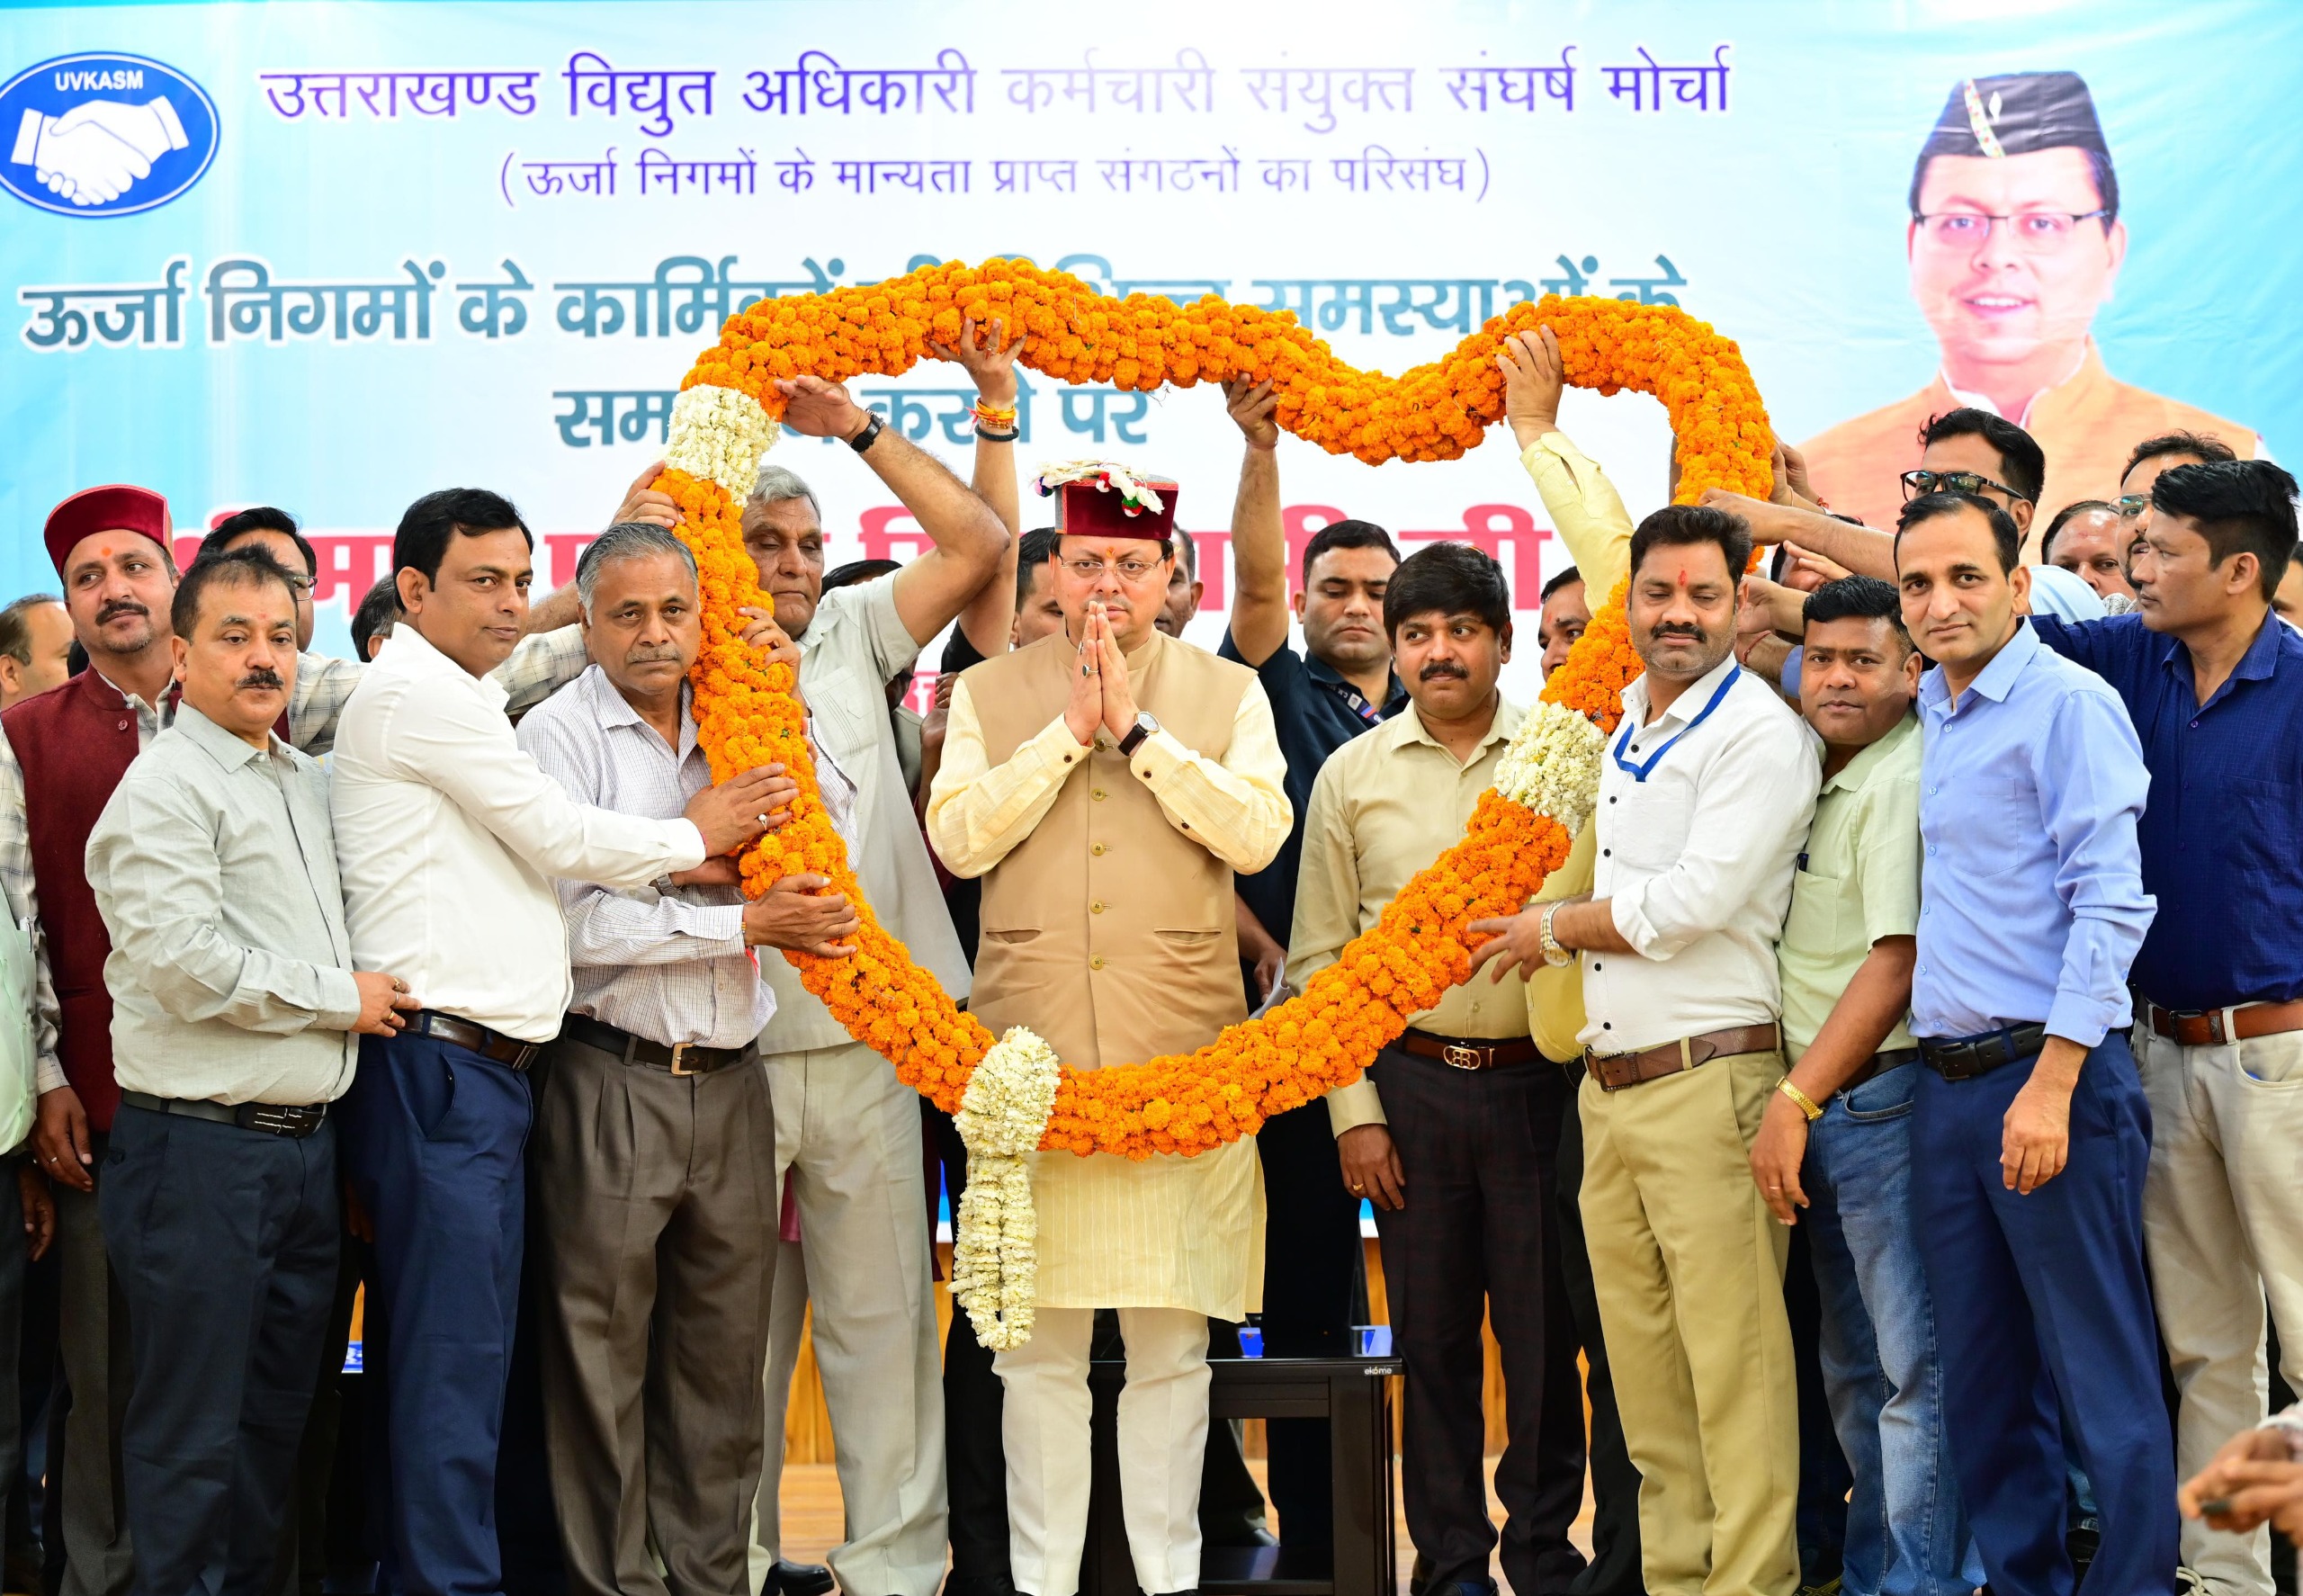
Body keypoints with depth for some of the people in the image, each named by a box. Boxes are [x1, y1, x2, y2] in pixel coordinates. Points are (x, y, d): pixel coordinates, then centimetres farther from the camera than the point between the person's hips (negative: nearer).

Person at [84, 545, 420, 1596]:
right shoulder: (166, 789, -9)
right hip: (203, 1146, -8)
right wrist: (339, 997, -10)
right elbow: (186, 964, -20)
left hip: (305, 1143, 8)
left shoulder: (308, 782, 16)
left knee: (278, 1416, 14)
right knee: (193, 1430, -1)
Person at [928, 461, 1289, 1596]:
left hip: (1181, 1053, 0)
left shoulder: (1228, 694, 9)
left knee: (1173, 1342, 4)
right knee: (1038, 1341, 4)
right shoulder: (988, 694, 10)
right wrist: (1069, 730, -6)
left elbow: (1256, 834, -6)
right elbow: (958, 838, -3)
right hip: (1032, 1051, 0)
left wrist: (1139, 731, -8)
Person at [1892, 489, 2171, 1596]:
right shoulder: (1933, 709, 13)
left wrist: (2051, 1086, -20)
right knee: (1982, 1379, 13)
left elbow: (2112, 904, -15)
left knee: (2101, 1379, -3)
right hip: (1944, 1086, 8)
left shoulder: (2068, 704, -9)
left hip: (2050, 1076, -8)